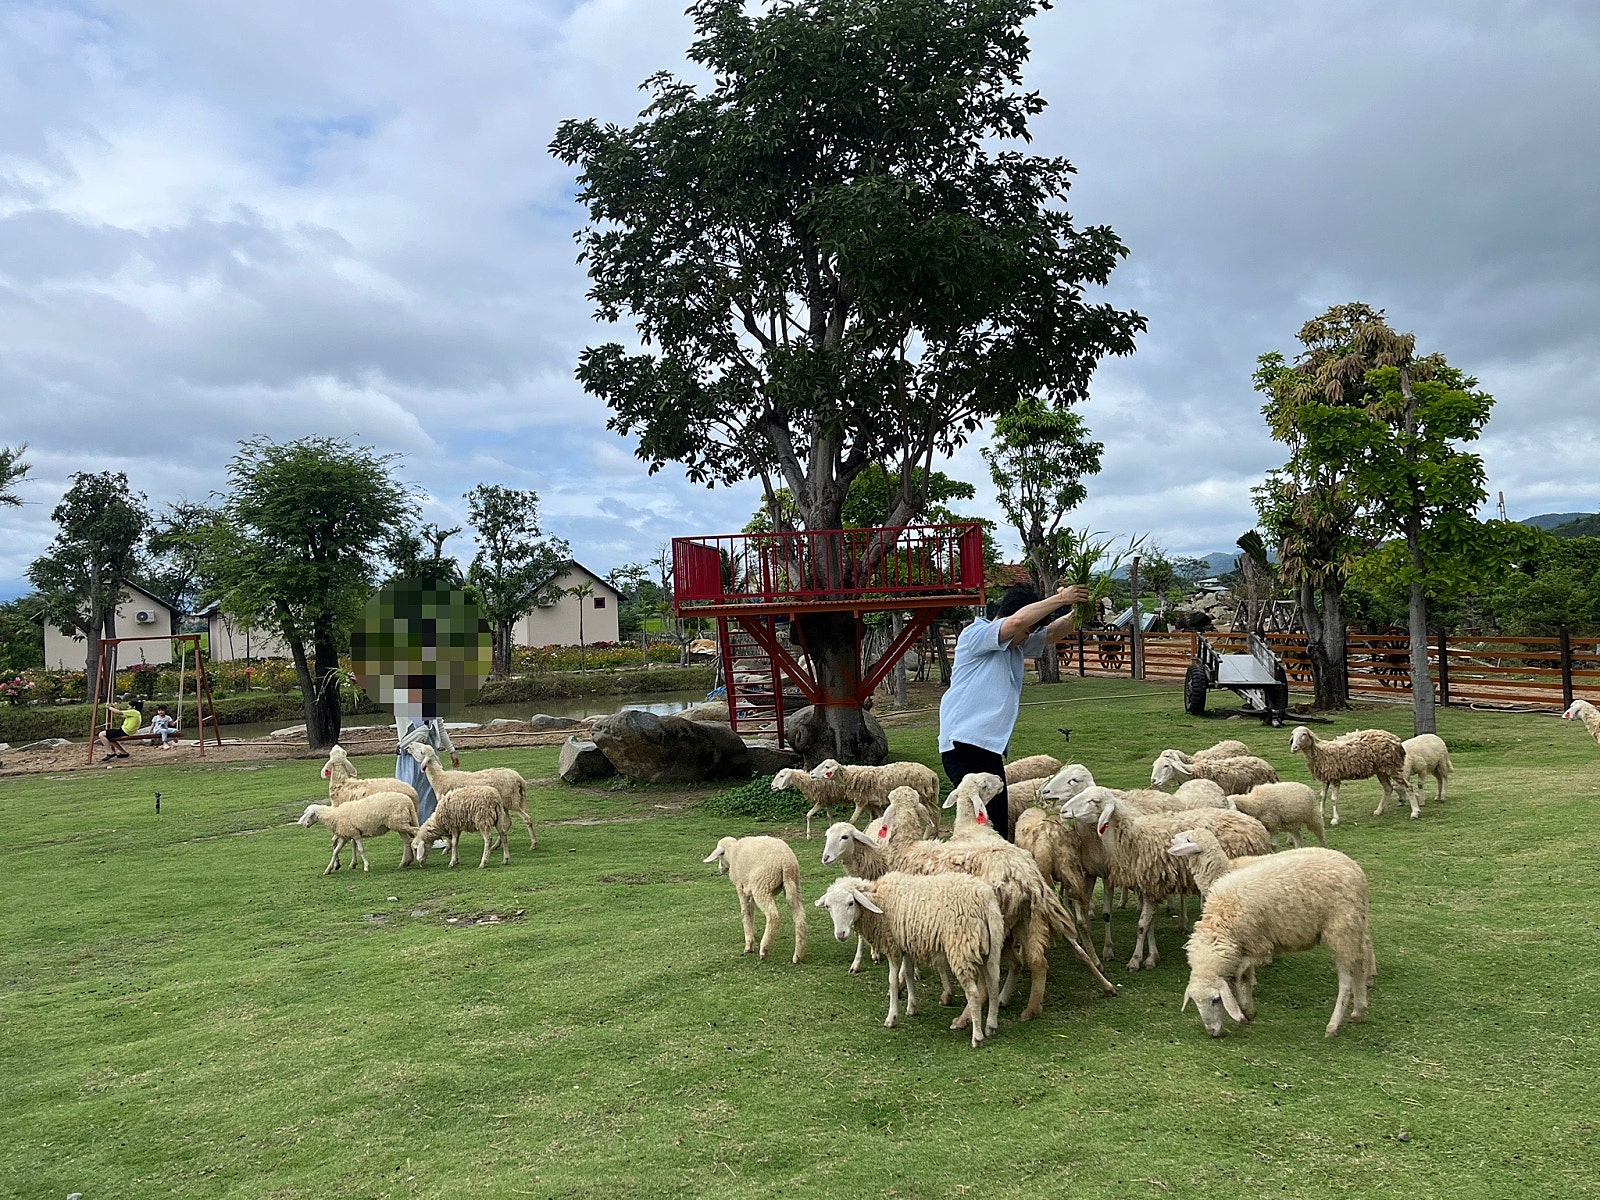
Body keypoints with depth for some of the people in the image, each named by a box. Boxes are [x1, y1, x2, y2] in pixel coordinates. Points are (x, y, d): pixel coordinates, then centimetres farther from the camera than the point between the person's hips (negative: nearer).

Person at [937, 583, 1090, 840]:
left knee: (999, 826, 7)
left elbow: (1055, 632, 17)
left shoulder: (1017, 647, 21)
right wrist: (1060, 599, -14)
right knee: (983, 821, -16)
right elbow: (1018, 620, -21)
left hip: (991, 748, 10)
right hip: (964, 744, -9)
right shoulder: (975, 635, -6)